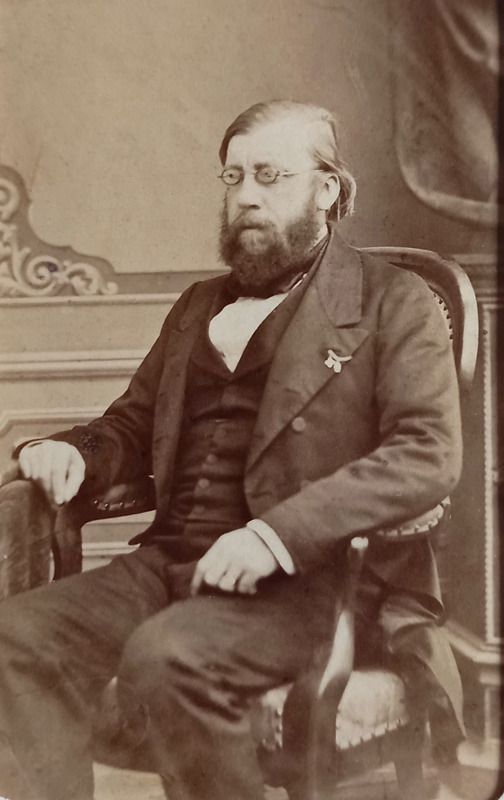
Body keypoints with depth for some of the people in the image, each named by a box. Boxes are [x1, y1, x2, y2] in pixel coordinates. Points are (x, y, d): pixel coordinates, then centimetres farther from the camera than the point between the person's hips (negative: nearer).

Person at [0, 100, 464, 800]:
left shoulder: (394, 303, 4)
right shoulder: (200, 304, 24)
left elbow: (429, 455, -9)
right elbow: (133, 426, 28)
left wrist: (277, 534, -21)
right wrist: (73, 453, 3)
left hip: (311, 576, -5)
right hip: (169, 561, 6)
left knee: (164, 656, -32)